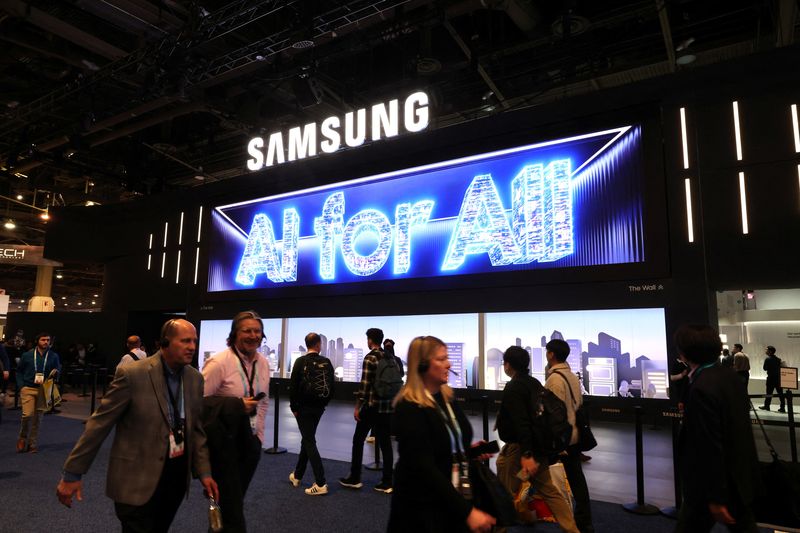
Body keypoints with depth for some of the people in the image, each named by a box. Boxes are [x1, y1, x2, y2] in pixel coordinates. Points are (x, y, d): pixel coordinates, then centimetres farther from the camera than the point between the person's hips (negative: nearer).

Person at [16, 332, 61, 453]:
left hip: (43, 390, 1)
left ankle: (32, 443, 18)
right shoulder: (27, 355, 1)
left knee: (38, 418, 4)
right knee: (27, 414, -14)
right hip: (28, 389, -1)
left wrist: (56, 372, -14)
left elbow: (58, 369, 11)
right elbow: (19, 371, 10)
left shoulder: (54, 356, 2)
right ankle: (23, 438, 13)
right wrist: (21, 386, -1)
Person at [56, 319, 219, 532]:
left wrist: (204, 471, 4)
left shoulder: (195, 378, 2)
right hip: (137, 479, -5)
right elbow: (99, 424, -11)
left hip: (177, 476, 6)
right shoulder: (132, 374, -16)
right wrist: (73, 473, -8)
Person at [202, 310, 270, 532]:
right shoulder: (219, 362, -18)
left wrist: (259, 435, 11)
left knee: (235, 499, 18)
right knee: (231, 504, 1)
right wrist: (237, 405, -21)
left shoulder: (264, 363, 3)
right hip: (224, 442, -6)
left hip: (250, 441, 6)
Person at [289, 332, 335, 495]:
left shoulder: (301, 361, -11)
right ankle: (297, 475, 33)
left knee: (309, 442, -1)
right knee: (307, 439, 19)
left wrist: (294, 407, -2)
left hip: (304, 408, -4)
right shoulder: (326, 362, -1)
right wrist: (324, 403, 11)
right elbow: (331, 386, 1)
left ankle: (321, 484, -6)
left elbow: (294, 386, -12)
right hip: (319, 407, 5)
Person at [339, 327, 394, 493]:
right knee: (385, 443, 8)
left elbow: (365, 384, -14)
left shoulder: (369, 358, -10)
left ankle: (355, 478, 17)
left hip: (371, 405, -6)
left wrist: (357, 406, -8)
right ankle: (387, 483, 9)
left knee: (358, 440, 10)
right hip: (388, 406, 6)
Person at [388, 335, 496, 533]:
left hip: (453, 499, 7)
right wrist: (467, 511, -27)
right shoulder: (409, 409, -20)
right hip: (422, 507, -6)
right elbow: (424, 467, -25)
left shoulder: (447, 397, 3)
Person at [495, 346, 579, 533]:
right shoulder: (535, 383, 10)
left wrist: (526, 454, -28)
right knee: (548, 491, 15)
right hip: (539, 446, 9)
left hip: (519, 448, -9)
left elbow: (521, 423, -24)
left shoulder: (513, 388, -16)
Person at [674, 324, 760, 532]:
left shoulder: (702, 388, -26)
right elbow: (734, 425, 13)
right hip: (740, 476, 8)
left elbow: (711, 446, -25)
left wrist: (715, 497, -19)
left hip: (715, 483, -8)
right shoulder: (729, 376, 1)